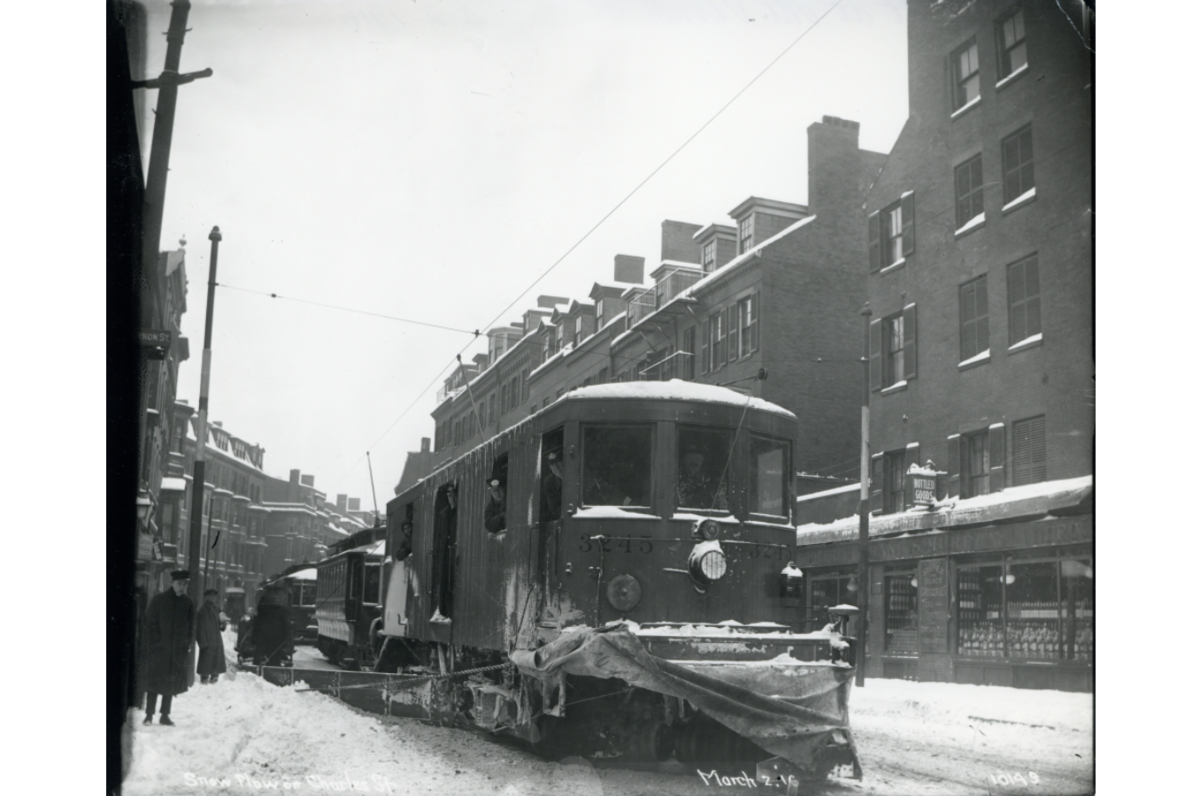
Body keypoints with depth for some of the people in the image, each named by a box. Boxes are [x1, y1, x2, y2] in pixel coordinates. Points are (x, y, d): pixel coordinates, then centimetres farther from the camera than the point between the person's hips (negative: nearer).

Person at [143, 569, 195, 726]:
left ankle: (165, 715, 15)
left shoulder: (188, 603, 6)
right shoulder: (159, 600, -3)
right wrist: (155, 642, -9)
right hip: (159, 649, -3)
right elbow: (150, 623, -2)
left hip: (179, 651, 3)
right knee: (154, 682, -3)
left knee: (172, 683, 7)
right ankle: (149, 714, 4)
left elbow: (191, 626, 12)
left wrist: (186, 643, 3)